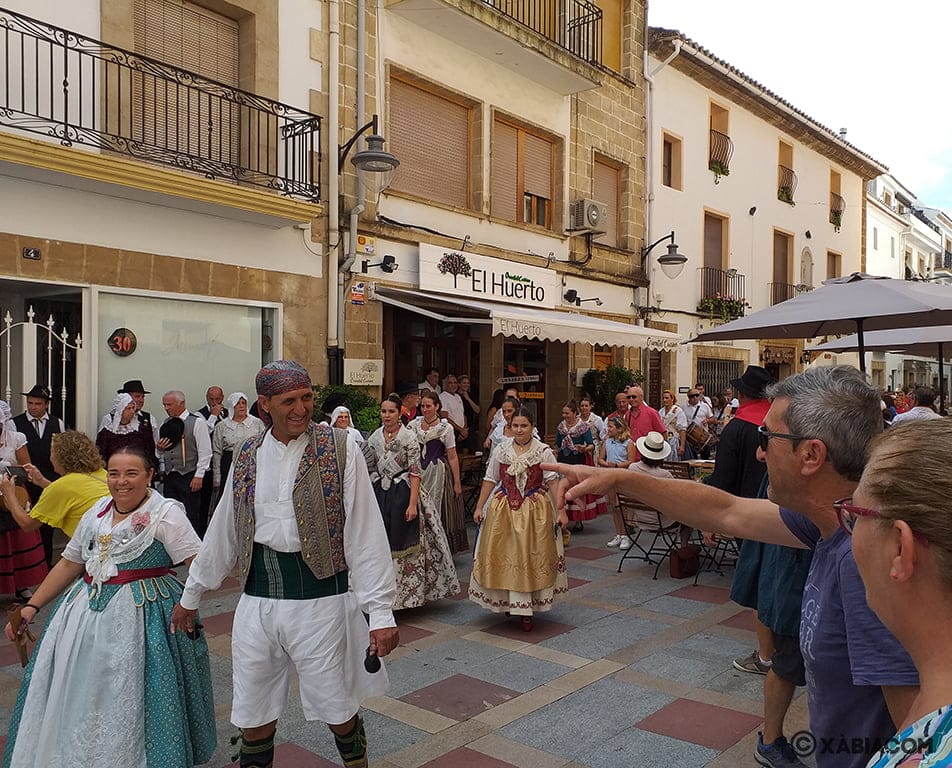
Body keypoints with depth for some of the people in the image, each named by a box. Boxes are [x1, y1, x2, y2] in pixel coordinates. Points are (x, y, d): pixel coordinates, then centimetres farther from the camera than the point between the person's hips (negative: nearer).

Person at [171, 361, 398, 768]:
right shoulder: (247, 456, 5)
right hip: (257, 597, 4)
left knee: (338, 708, 11)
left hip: (319, 594, -3)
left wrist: (381, 612, -14)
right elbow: (222, 532, 15)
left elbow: (365, 532, -11)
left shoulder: (340, 448, -8)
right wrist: (190, 596, 21)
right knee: (254, 713, 15)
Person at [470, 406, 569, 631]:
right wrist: (479, 507, 5)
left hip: (535, 511, -2)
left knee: (531, 558, 1)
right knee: (502, 556, 4)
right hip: (503, 510, 2)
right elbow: (489, 480, 8)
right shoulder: (501, 451, 5)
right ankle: (507, 602, 22)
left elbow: (553, 482, -7)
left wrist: (560, 510, -14)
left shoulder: (543, 451, -3)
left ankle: (527, 610, 10)